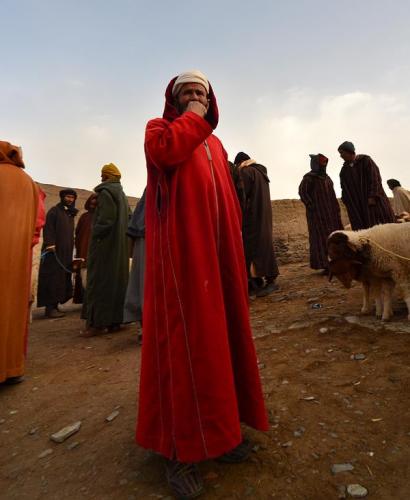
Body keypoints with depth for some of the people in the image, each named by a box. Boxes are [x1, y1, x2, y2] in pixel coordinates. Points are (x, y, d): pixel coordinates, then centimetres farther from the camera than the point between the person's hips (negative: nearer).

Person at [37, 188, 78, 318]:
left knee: (62, 279, 5)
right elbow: (48, 228, -12)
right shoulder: (54, 210, -1)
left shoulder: (71, 214, 20)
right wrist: (50, 244, -24)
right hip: (54, 250, -7)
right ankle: (50, 308, -8)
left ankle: (55, 306, 10)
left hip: (66, 251, 7)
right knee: (53, 278, -9)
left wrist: (71, 248, 18)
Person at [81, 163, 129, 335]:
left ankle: (97, 321, -3)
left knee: (100, 280, -5)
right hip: (120, 245, 9)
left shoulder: (105, 192, -8)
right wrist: (120, 237, 14)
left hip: (104, 243, -8)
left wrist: (94, 236, -11)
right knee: (116, 278, 8)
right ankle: (115, 320, 11)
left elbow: (105, 219, -20)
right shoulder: (122, 195, 18)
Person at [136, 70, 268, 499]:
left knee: (219, 333, 8)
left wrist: (237, 246, 15)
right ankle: (180, 446, 6)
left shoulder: (216, 145, 28)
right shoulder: (159, 127, 11)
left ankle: (220, 426, 24)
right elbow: (162, 149, -16)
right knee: (183, 338, -7)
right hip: (180, 251, -6)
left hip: (217, 251, 7)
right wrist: (193, 117, 1)